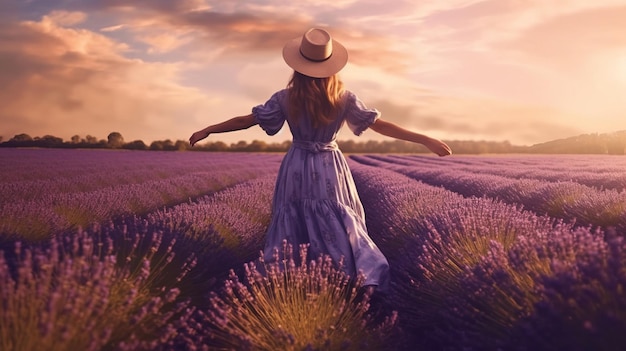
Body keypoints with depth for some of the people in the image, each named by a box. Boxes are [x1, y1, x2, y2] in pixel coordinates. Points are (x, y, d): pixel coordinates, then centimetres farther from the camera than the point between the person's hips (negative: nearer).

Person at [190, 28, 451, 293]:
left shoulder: (286, 98, -8)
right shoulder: (343, 98, -9)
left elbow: (246, 121, -3)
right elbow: (381, 125, -9)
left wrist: (207, 130, 10)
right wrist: (426, 140, -5)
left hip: (297, 169, 1)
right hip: (330, 170, 0)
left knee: (290, 228, 12)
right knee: (342, 227, 9)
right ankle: (366, 281, 8)